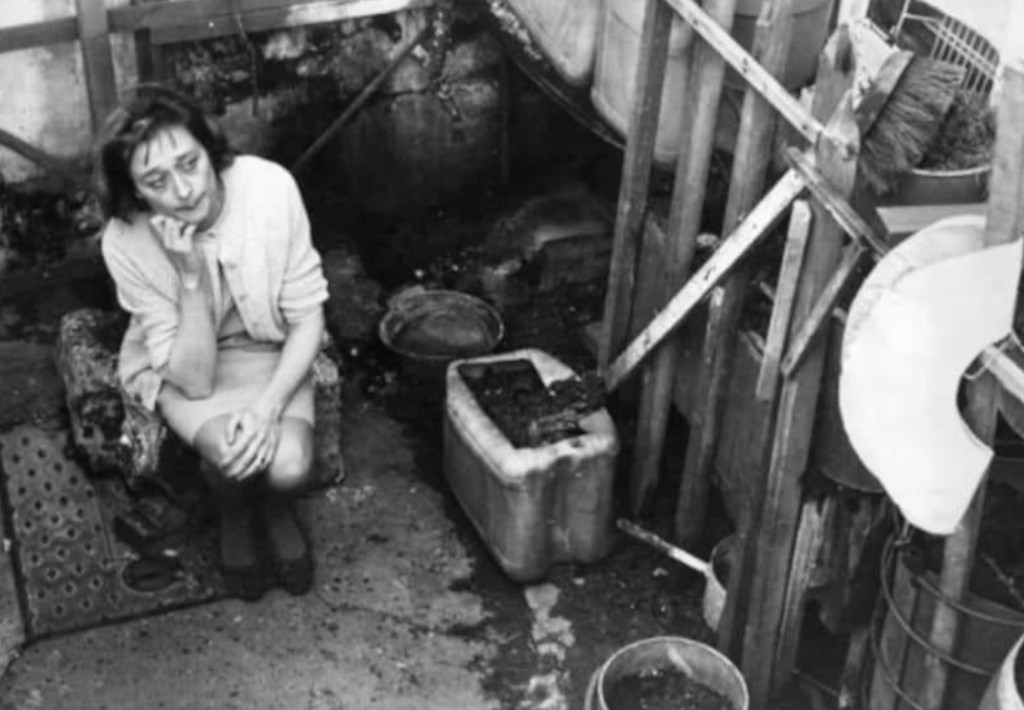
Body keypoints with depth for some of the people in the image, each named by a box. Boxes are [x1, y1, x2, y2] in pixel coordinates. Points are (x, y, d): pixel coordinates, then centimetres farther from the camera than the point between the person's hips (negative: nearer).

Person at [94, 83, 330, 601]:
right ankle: (234, 515, 8)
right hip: (178, 365, -1)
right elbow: (194, 378, -25)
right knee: (233, 454, -30)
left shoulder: (269, 187, -27)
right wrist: (191, 277, -38)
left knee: (289, 466, -26)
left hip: (270, 351, 1)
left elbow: (307, 316, -16)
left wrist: (269, 405, -29)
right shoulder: (126, 243, -27)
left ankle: (274, 507, 13)